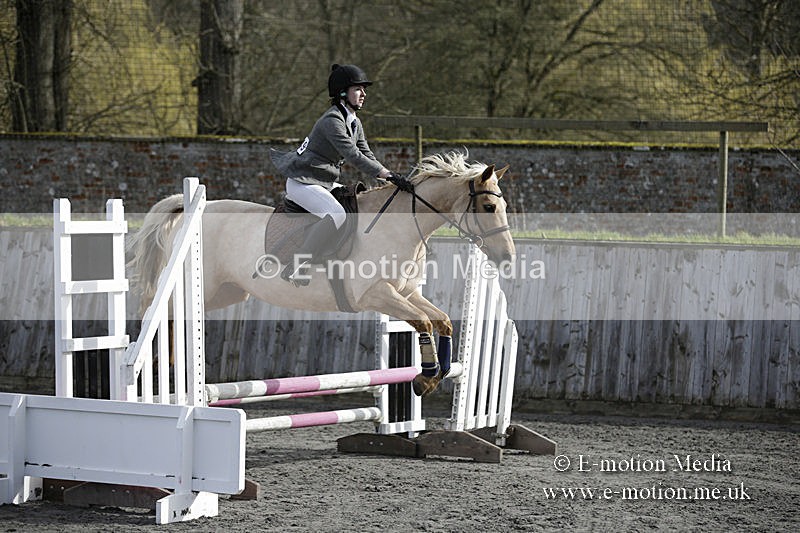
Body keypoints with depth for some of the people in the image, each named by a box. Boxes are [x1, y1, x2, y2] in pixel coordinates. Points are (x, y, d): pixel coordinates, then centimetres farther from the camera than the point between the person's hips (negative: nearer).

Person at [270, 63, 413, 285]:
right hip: (302, 182, -11)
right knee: (337, 214, -32)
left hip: (326, 183, 11)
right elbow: (353, 156, -27)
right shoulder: (332, 121, -20)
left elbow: (367, 156, 13)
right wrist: (389, 175, -29)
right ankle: (295, 267, -30)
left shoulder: (355, 123, 11)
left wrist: (393, 178, 0)